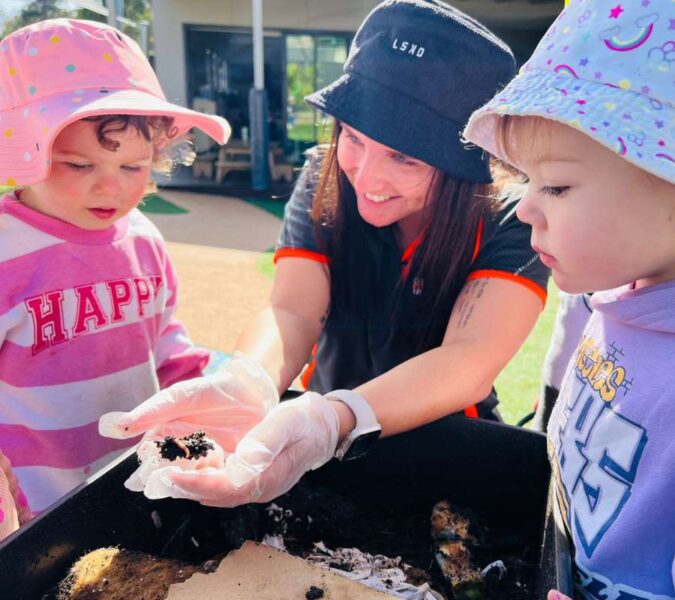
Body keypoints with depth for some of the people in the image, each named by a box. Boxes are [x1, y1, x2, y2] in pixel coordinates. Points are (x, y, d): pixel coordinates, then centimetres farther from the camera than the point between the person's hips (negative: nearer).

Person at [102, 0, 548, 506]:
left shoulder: (513, 225, -17)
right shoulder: (325, 183, -10)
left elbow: (470, 360, -32)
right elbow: (291, 315, -22)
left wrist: (332, 419, -50)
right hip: (328, 447, 2)